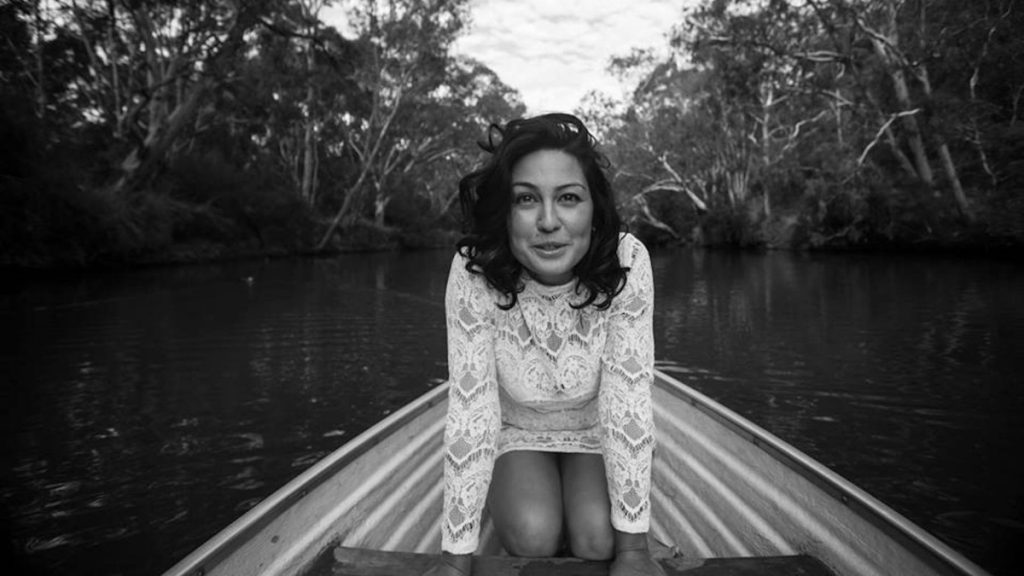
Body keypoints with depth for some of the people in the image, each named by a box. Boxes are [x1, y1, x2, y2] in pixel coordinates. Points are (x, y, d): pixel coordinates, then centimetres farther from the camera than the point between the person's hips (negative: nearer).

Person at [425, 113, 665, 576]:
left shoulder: (627, 263, -28)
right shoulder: (474, 272, -28)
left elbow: (628, 398, -25)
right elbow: (469, 408, -26)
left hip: (597, 433, 1)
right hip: (516, 434, 0)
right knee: (532, 534, -24)